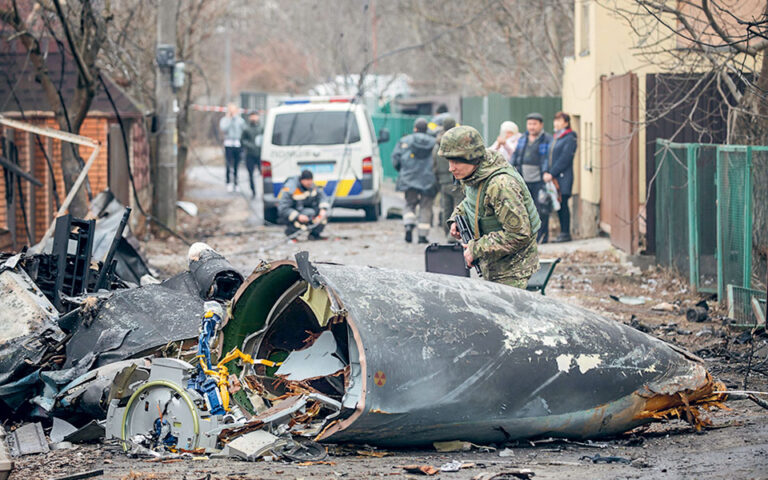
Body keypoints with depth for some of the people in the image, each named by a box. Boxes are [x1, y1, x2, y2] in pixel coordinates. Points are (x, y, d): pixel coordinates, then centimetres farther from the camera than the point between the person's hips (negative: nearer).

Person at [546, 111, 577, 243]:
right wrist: (546, 172, 0)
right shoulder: (555, 138, 18)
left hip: (563, 177, -8)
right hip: (554, 178, 8)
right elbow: (550, 158, 16)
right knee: (559, 206, 8)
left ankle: (566, 234, -4)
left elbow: (564, 160, -15)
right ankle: (563, 232, 13)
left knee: (563, 204, -8)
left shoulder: (570, 139, -8)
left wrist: (552, 174, -17)